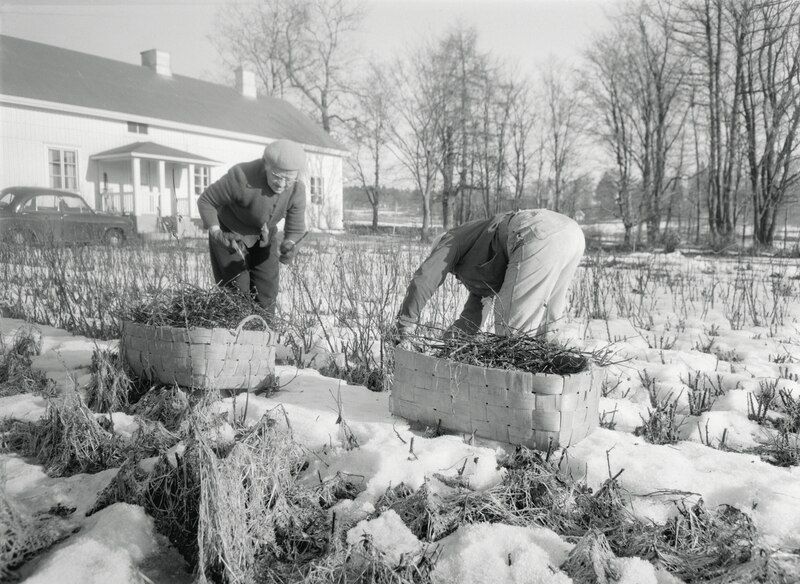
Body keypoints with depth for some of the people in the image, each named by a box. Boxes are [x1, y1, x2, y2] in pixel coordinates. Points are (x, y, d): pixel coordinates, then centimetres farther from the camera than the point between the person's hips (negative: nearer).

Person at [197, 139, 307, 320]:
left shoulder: (297, 190, -21)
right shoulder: (242, 176, -33)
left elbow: (295, 230, -12)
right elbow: (205, 200, -19)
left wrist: (287, 245, -35)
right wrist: (216, 234, -33)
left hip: (263, 238, 4)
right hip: (229, 236, -4)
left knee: (266, 293, 2)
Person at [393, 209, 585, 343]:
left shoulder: (452, 239, 21)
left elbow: (423, 281, 9)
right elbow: (472, 318, 36)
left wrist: (403, 329, 13)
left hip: (538, 239, -9)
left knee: (512, 326, -2)